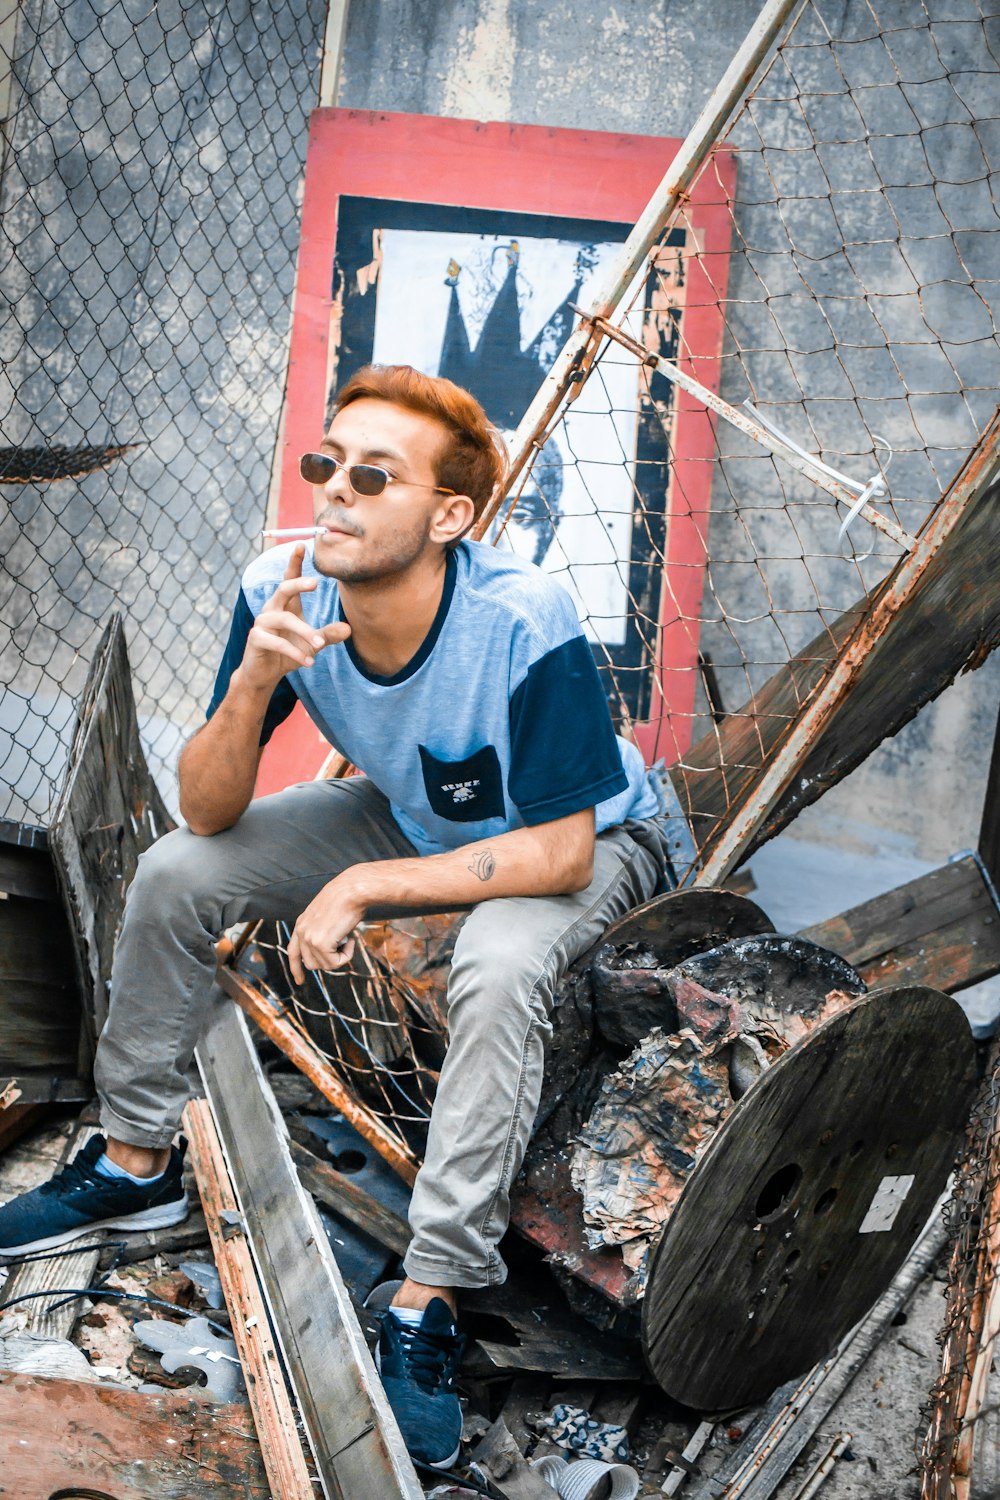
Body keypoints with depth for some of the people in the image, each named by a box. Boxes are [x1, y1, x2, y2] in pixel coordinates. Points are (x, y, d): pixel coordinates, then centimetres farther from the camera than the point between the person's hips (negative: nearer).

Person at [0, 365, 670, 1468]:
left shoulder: (524, 623, -36)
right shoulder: (282, 592, -22)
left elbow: (558, 850, -31)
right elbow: (208, 811, -17)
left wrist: (364, 886, -30)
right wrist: (253, 683, -37)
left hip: (584, 841, -5)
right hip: (409, 815, 6)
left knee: (500, 967, -38)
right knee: (174, 873, -5)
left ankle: (427, 1306, -23)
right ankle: (135, 1166, 16)